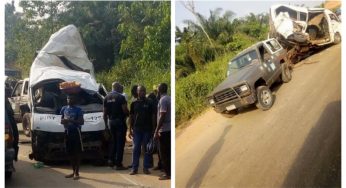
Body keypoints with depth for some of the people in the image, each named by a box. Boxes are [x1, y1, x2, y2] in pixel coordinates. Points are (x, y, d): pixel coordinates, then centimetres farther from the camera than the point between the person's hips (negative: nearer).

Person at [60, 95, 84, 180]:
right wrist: (63, 121, -8)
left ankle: (77, 173, 6)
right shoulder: (64, 108, 9)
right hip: (67, 132, 6)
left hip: (75, 132, -5)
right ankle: (73, 171, 21)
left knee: (77, 153, -1)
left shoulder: (78, 110, -8)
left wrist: (70, 121, -25)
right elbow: (61, 119, 16)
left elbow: (81, 122, -13)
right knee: (70, 153, 10)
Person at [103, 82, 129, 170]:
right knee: (120, 142, -1)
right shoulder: (120, 97, -11)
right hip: (120, 121, -6)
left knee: (113, 141, 20)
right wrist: (128, 114, 5)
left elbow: (105, 112, 11)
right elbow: (125, 110, -17)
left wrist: (106, 123, 17)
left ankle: (111, 159, 18)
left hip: (111, 121, 6)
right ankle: (118, 164, -1)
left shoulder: (107, 97, 9)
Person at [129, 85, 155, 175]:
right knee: (136, 149, 3)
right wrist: (130, 129, 1)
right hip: (137, 129, 1)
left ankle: (146, 168, 13)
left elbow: (152, 116, 4)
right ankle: (134, 168, 9)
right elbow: (131, 116, 7)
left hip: (147, 129, 0)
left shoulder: (149, 103, 3)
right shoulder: (134, 103, 6)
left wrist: (153, 129, -3)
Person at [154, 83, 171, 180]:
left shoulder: (163, 100, -15)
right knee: (169, 151, 13)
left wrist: (156, 131, -18)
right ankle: (170, 172, 18)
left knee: (164, 152, -2)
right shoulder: (169, 99, 12)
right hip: (169, 129, 9)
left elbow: (162, 117, -21)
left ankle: (167, 174, 2)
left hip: (164, 130, -9)